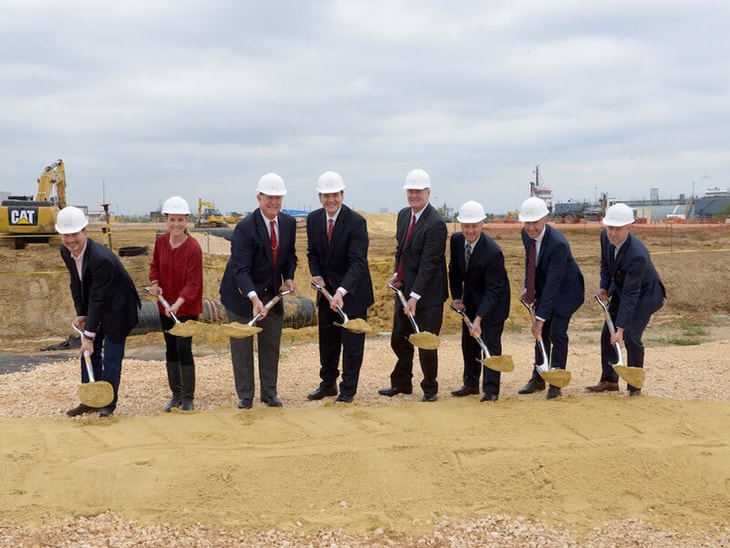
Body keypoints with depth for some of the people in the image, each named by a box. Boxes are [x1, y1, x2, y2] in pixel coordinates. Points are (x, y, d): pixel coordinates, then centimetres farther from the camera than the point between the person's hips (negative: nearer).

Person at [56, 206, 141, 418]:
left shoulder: (101, 258, -34)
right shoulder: (66, 252, -9)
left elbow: (98, 299, -30)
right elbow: (76, 283, 5)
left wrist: (89, 335, -26)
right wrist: (81, 314, -4)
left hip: (116, 308, -8)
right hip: (93, 306, 8)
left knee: (111, 357, -3)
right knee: (89, 352, 10)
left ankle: (108, 404, 9)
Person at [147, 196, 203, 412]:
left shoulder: (193, 248, -20)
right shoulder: (161, 241, -3)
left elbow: (193, 283, -21)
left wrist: (178, 303, -34)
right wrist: (155, 283, -5)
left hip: (187, 307, -6)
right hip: (166, 305, 6)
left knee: (184, 349, -8)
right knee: (170, 349, 13)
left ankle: (188, 398, 5)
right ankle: (176, 394, 26)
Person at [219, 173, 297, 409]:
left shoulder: (289, 223, -4)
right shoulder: (244, 228, -24)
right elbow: (241, 269, -29)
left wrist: (288, 278, -8)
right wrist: (254, 298, -42)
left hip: (273, 292, 6)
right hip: (243, 294, -5)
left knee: (271, 345, 14)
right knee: (242, 347, 4)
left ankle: (269, 393, 28)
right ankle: (245, 396, 17)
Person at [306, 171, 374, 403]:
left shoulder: (356, 221, -21)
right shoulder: (313, 219, -3)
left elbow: (358, 262, -27)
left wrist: (341, 291, -38)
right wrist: (316, 275, -10)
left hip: (352, 291, -5)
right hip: (327, 290, 6)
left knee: (352, 343, 3)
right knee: (327, 341, 16)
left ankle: (348, 390, 14)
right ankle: (328, 384, 32)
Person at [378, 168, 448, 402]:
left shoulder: (436, 223, -19)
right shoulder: (403, 215, 7)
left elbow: (428, 263, -21)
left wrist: (415, 297, -23)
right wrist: (397, 273, 2)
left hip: (427, 294, -8)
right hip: (405, 288, 8)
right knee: (399, 339, 16)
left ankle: (430, 388, 18)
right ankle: (401, 383, 33)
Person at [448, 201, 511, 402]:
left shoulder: (493, 252, -32)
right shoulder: (456, 240, -13)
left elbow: (492, 289, -29)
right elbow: (454, 270, 4)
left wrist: (479, 319, -33)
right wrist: (456, 297, -3)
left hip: (493, 300, -6)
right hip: (470, 298, 6)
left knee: (490, 342, -7)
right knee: (468, 342, 12)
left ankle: (491, 389, 0)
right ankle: (471, 383, 25)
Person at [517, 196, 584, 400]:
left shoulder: (558, 243, -35)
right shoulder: (526, 234, -12)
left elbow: (553, 282, -36)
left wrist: (540, 318, -36)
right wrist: (528, 287, 4)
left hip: (565, 289, -7)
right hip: (543, 287, 7)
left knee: (557, 333, -11)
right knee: (541, 333, 10)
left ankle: (556, 384, 0)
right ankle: (538, 379, 21)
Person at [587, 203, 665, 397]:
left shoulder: (637, 255, -38)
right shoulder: (605, 236, -17)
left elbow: (630, 295, -36)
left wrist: (620, 329, -35)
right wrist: (604, 287, -6)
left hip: (645, 294, -7)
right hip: (620, 289, 8)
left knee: (631, 337, -16)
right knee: (607, 334, 7)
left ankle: (635, 387, 1)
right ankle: (609, 380, 21)